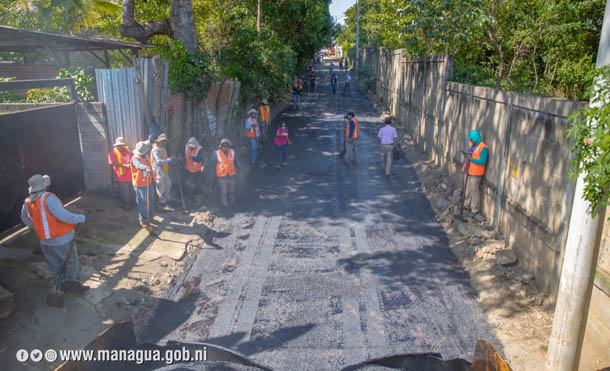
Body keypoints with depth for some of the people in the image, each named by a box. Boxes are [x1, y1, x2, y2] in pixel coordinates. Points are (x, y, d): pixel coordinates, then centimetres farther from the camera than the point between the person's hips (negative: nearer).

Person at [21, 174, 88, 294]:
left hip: (45, 241, 7)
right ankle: (75, 286, 25)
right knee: (72, 264, 12)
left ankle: (61, 287, 34)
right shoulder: (48, 198, -23)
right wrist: (80, 218, -15)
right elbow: (63, 215, -30)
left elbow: (25, 219, 18)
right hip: (62, 239, -6)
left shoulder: (27, 202, 0)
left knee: (55, 266, 20)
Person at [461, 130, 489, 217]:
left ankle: (474, 211, 6)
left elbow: (483, 162, -20)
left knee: (474, 191, -2)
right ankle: (466, 206, 32)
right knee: (468, 190, 18)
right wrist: (466, 154, -2)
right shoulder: (473, 145, 10)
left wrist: (471, 158, -23)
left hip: (475, 173, -8)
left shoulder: (483, 148, -16)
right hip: (469, 171, 9)